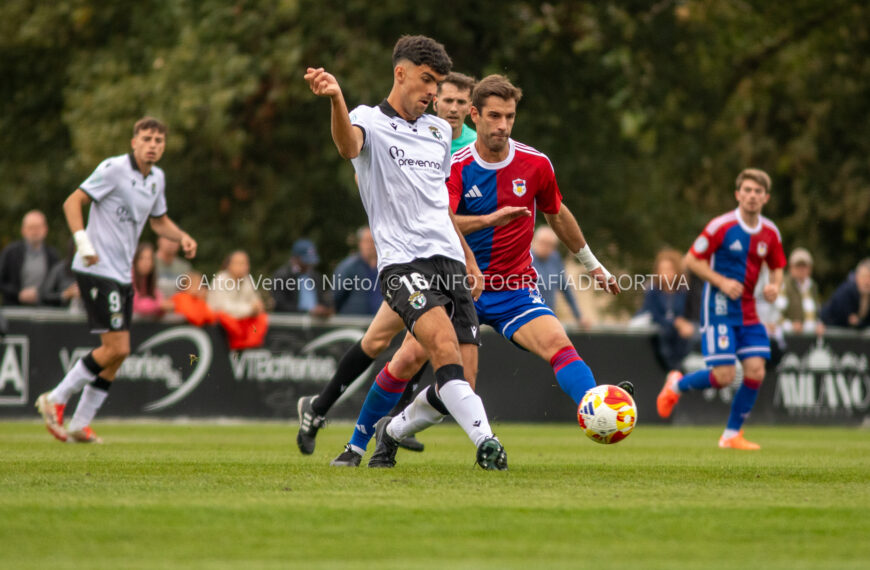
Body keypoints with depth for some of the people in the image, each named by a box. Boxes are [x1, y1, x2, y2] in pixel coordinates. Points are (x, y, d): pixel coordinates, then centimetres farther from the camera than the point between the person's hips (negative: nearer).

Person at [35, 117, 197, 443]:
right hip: (97, 270, -8)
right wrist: (83, 241, -25)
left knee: (118, 352, 5)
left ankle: (80, 424, 13)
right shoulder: (114, 169, -12)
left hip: (123, 274, 8)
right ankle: (56, 399, 0)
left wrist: (182, 237, 7)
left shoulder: (157, 178, 12)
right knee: (116, 347, -14)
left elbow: (159, 220, 26)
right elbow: (72, 202, -13)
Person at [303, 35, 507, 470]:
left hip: (449, 259, 6)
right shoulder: (370, 121, 0)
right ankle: (485, 441, -34)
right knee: (444, 345, -30)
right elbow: (349, 145, -26)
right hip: (402, 261, -6)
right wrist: (336, 98, -46)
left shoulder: (440, 131, 20)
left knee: (463, 379, -4)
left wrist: (470, 260, 35)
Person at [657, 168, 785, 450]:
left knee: (755, 371, -6)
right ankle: (677, 385, 17)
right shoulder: (722, 226, -12)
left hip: (748, 312, 5)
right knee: (724, 375, -14)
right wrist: (722, 281, -18)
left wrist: (774, 286, -4)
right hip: (719, 308, -5)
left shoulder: (770, 233, 4)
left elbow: (777, 267, 18)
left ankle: (732, 434, 9)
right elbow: (691, 260, -7)